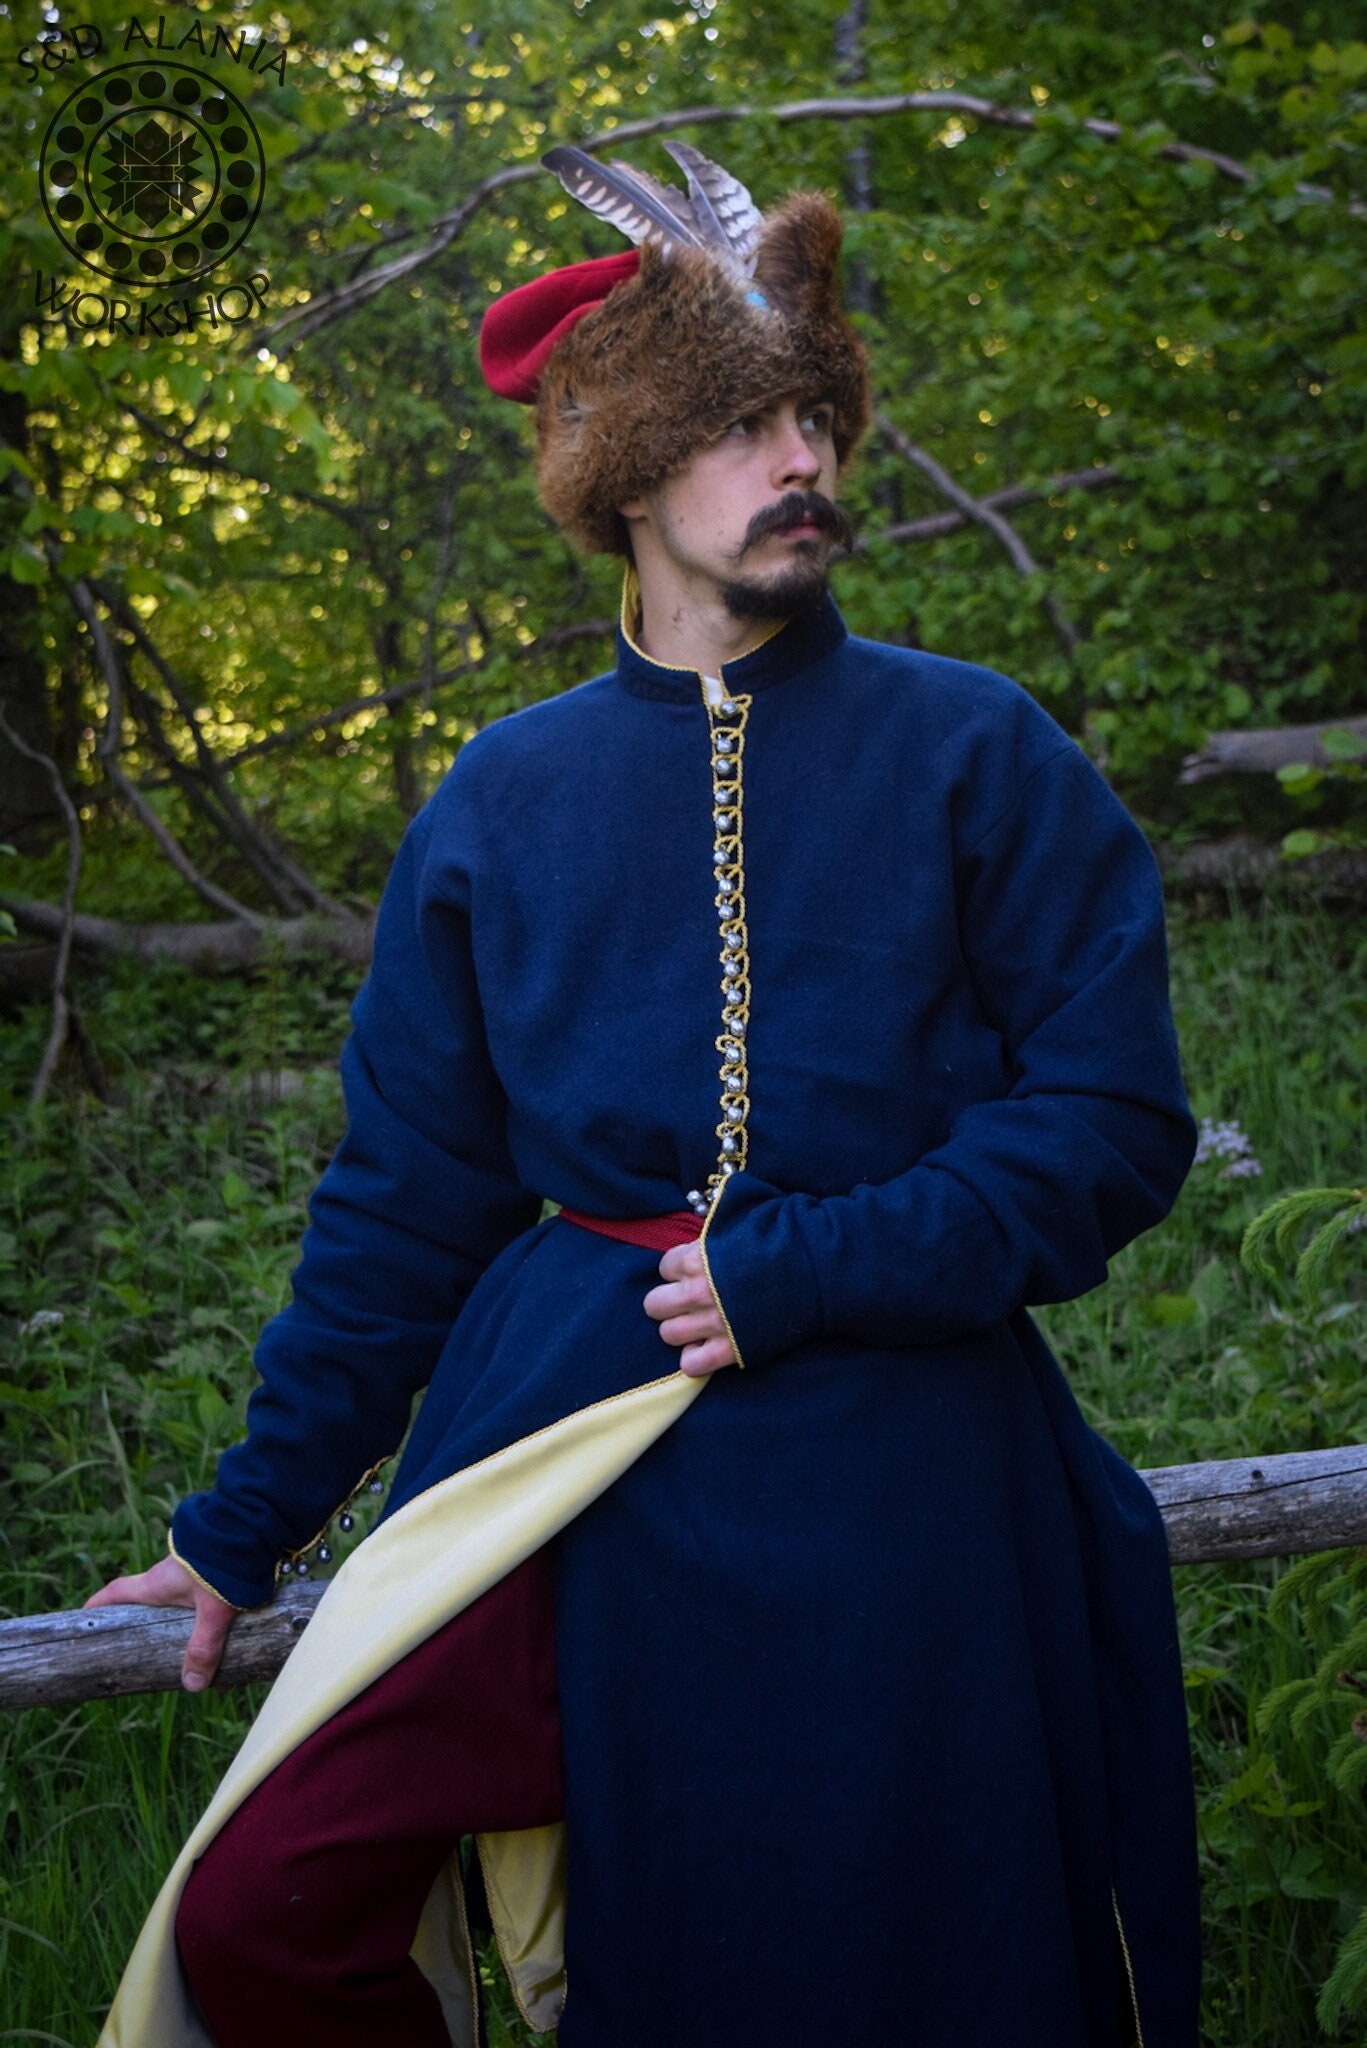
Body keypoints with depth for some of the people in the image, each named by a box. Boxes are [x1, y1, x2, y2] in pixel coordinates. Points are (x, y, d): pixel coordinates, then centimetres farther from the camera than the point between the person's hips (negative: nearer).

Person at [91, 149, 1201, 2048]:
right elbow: (407, 1189, 10)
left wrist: (804, 1276, -14)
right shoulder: (502, 800, 6)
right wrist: (251, 1521, 12)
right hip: (566, 1431, 2)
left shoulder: (977, 752, 1)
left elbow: (1114, 1122, -5)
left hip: (890, 1468, -1)